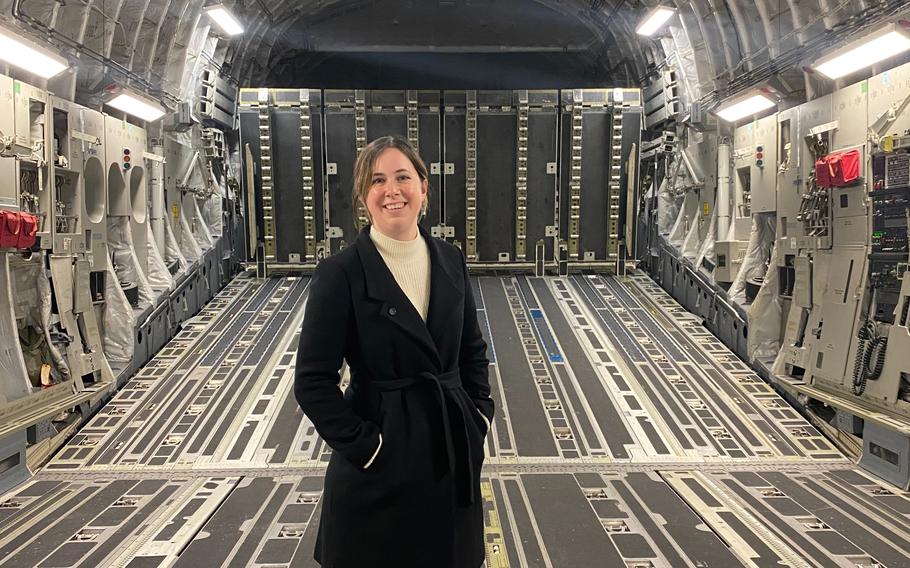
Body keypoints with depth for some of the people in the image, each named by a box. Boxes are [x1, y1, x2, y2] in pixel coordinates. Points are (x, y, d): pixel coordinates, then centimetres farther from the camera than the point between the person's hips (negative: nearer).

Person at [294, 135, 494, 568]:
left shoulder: (450, 260, 2)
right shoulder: (339, 274, -14)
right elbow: (313, 382, -13)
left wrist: (480, 415, 4)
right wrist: (365, 446, -13)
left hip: (454, 454, 5)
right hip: (379, 470, -4)